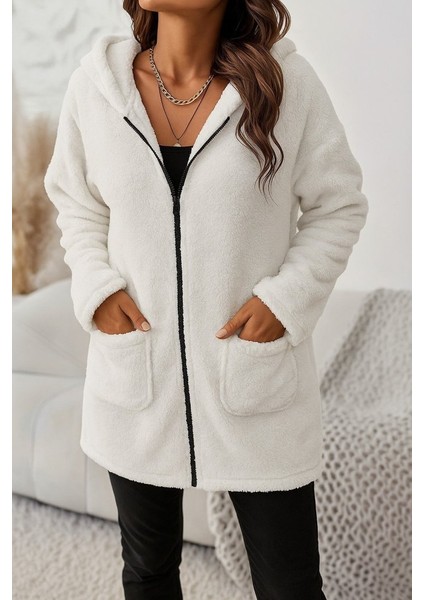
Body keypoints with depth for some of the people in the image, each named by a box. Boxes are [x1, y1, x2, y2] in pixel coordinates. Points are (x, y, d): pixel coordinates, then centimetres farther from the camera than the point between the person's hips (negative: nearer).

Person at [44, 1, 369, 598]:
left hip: (256, 378, -2)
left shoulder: (288, 80, -10)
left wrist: (287, 297, -12)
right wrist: (96, 286, -6)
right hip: (136, 378, 3)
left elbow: (339, 205, 1)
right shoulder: (95, 81, -4)